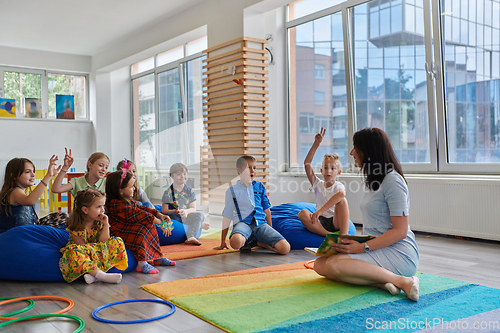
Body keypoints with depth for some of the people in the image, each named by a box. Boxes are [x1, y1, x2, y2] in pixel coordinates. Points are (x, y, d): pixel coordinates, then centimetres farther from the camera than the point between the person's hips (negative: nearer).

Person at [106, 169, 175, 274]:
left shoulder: (129, 200, 11)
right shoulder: (116, 205, -23)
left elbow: (142, 209, 12)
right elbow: (137, 215, -28)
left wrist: (160, 215, -1)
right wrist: (159, 223, -29)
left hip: (129, 228, 11)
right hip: (119, 234, -11)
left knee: (151, 227, 7)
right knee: (141, 230, -29)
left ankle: (157, 257, 10)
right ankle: (142, 263, -31)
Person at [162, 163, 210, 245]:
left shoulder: (190, 191, 3)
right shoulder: (168, 192, -6)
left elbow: (193, 209, -1)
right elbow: (164, 210, -9)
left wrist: (186, 211, -24)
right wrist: (176, 211, -27)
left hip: (186, 216, 3)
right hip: (174, 217, -2)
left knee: (200, 215, -23)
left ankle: (190, 237, -42)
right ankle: (200, 225, -17)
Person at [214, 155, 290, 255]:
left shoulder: (260, 186, 17)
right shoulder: (232, 190, 9)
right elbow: (227, 216, 11)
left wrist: (270, 231, 23)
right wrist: (223, 242, 11)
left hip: (261, 223, 3)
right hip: (243, 223, -3)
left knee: (285, 248, -18)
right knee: (236, 242, -40)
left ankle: (255, 242, 3)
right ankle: (244, 241, -3)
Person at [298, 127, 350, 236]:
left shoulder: (338, 186, 0)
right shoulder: (318, 184, 11)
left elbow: (341, 193, -29)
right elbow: (307, 163, 3)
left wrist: (320, 210, -37)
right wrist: (316, 144, -1)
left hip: (336, 222, -3)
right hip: (320, 222, 3)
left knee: (342, 200, -29)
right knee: (302, 213, -25)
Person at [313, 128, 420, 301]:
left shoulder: (392, 180, -11)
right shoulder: (374, 180, 18)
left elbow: (400, 231, -16)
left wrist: (364, 247, -21)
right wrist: (357, 243, 4)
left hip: (399, 253, -9)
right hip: (378, 249, 9)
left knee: (334, 264, -28)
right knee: (320, 264, -9)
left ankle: (402, 281, -22)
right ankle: (381, 282, -20)